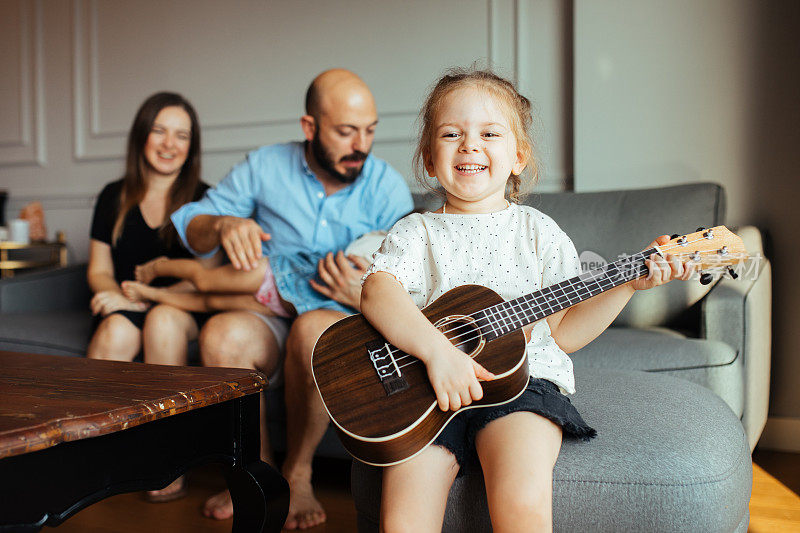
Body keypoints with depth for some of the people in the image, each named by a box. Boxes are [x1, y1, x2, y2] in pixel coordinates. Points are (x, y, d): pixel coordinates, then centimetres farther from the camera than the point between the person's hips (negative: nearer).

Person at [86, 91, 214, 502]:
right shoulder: (114, 198, 11)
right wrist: (118, 297, -11)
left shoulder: (203, 199, 1)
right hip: (123, 308, 2)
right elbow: (98, 271, 12)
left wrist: (145, 298, -20)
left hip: (184, 311, -2)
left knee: (163, 320, -35)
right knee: (117, 331, -32)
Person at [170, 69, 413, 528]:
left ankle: (298, 472, -13)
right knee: (222, 334, -32)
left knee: (313, 328, -37)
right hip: (271, 315, 2)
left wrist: (365, 296, -27)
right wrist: (223, 225, -17)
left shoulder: (388, 188, -3)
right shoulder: (266, 167, 2)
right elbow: (189, 224, 7)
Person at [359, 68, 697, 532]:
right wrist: (437, 350, -27)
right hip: (426, 389, 1)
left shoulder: (537, 230, 11)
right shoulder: (417, 232, 8)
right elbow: (377, 292, -12)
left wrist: (626, 285, 1)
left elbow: (563, 333, 11)